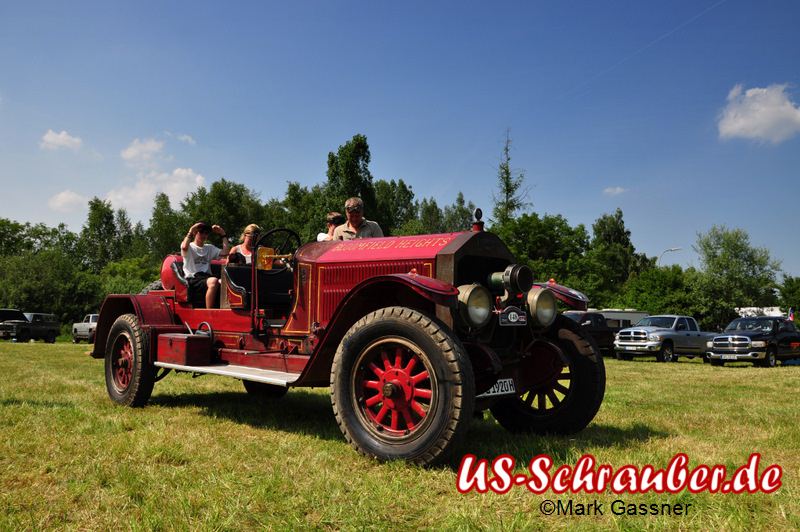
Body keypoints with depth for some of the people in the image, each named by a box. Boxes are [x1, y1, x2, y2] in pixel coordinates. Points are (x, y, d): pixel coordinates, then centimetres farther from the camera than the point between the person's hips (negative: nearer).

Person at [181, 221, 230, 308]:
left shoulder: (210, 248, 26)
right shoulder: (190, 247, 11)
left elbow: (225, 253, 9)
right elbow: (184, 247, -16)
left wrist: (223, 234, 13)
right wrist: (190, 231, -7)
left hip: (207, 277, 4)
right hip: (192, 279, -4)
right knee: (214, 281, -37)